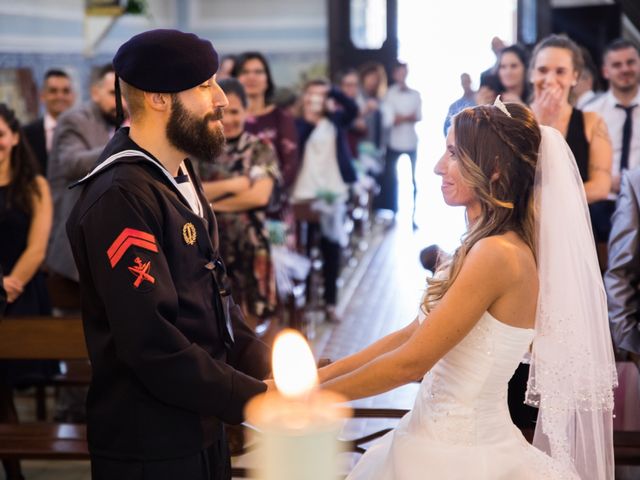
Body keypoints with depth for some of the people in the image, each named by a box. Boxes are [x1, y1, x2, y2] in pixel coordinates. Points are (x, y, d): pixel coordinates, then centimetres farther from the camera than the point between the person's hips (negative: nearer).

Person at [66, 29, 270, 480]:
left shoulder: (179, 174, 9)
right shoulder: (120, 198, -22)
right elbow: (153, 345, -26)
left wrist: (263, 363, -1)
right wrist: (254, 398, -20)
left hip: (200, 430, 9)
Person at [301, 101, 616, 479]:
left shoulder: (497, 255, -21)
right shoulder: (488, 246, 8)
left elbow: (410, 361, -19)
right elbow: (413, 333, 10)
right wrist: (320, 374, 7)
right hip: (445, 438, 8)